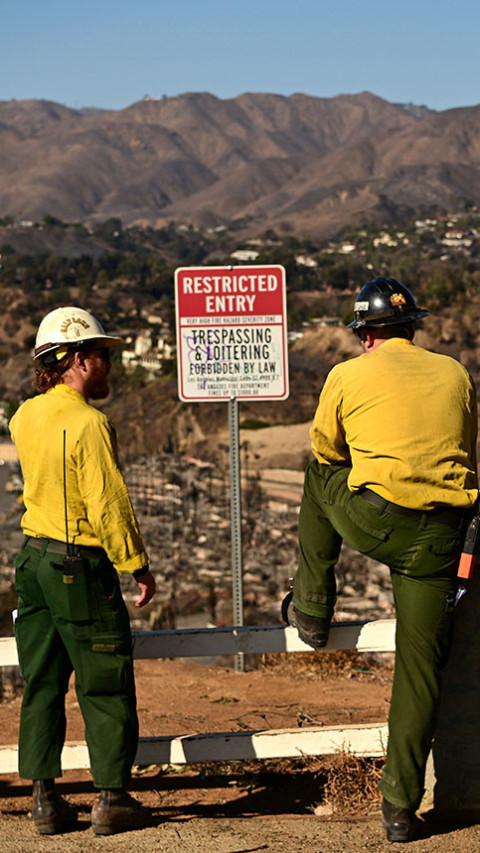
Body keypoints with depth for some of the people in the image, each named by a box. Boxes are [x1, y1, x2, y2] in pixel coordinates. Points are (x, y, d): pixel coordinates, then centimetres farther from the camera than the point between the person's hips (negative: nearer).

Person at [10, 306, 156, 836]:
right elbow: (107, 505, -19)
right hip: (81, 565, -7)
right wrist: (138, 566, -11)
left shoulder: (25, 418, 5)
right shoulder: (88, 424, -18)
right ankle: (111, 798, 8)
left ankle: (44, 798, 13)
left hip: (33, 557, 7)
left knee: (41, 682, 11)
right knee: (105, 685, 3)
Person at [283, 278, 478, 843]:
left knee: (317, 476, 30)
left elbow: (325, 450, 17)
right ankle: (401, 806, 7)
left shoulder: (348, 376, 4)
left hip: (374, 520, -2)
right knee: (421, 666, 8)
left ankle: (312, 610, 35)